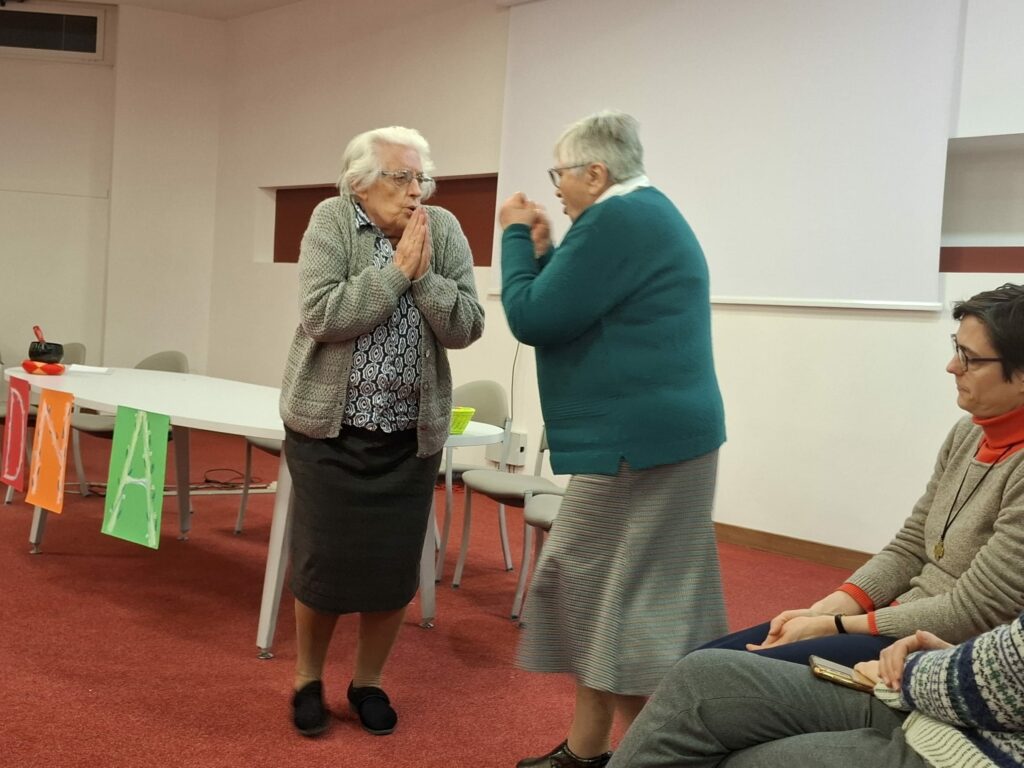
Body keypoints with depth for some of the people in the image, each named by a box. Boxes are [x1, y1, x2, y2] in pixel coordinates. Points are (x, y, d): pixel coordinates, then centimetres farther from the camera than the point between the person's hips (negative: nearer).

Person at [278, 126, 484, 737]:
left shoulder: (444, 230, -2)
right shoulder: (331, 222, -8)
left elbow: (467, 328, -8)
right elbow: (321, 317, -20)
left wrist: (424, 275, -20)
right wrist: (396, 270, -21)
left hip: (411, 435, 2)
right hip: (328, 428, -2)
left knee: (395, 565, 6)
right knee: (324, 560, 3)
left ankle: (369, 681, 26)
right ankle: (309, 678, 25)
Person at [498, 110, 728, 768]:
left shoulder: (616, 220, -16)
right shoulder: (648, 212, 17)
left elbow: (533, 319, -14)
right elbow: (575, 308, 23)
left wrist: (517, 237, -2)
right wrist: (544, 251, 14)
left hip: (638, 441, -11)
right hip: (655, 435, 11)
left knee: (624, 603, -3)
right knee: (593, 592, 15)